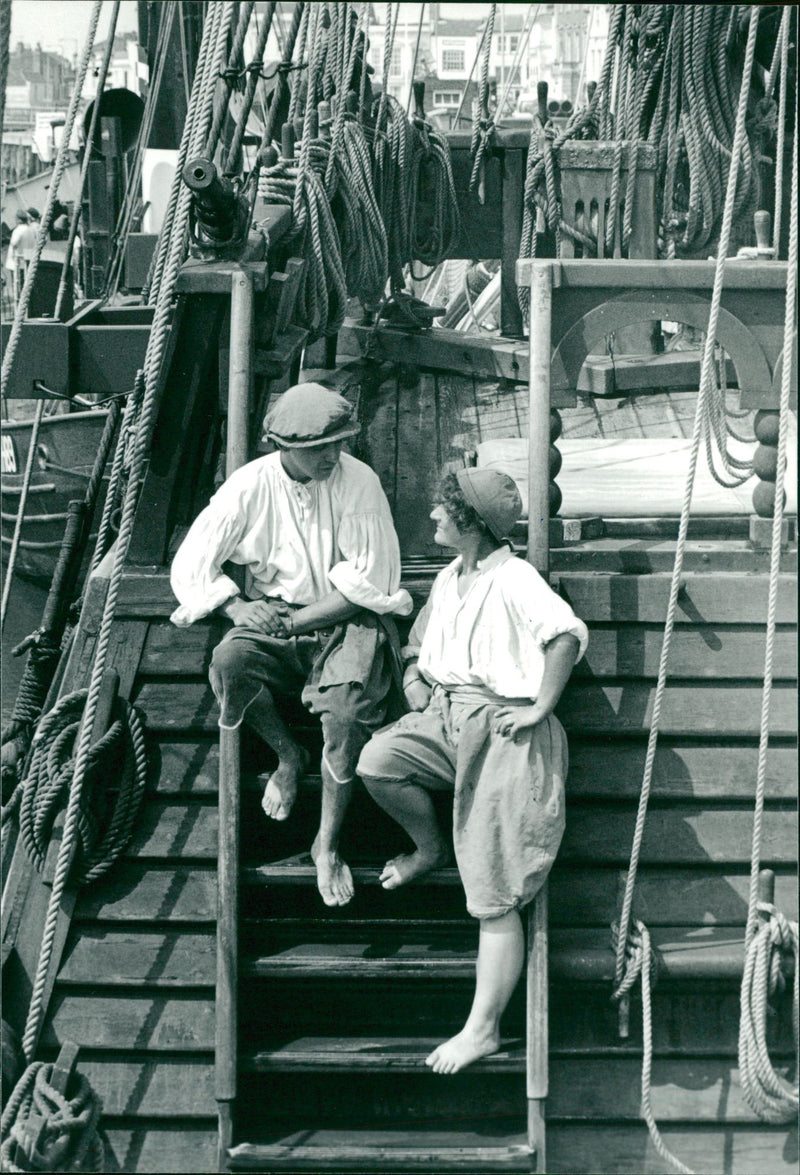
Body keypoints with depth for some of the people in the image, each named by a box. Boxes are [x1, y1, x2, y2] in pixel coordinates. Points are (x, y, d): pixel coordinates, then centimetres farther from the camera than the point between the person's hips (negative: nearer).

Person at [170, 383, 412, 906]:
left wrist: (296, 620, -18)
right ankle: (289, 756, 0)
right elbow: (191, 564, 0)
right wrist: (237, 606, -16)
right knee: (229, 662, -30)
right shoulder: (251, 485, -6)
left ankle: (328, 843, -12)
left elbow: (368, 587, -13)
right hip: (275, 614, 2)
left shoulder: (358, 482, -12)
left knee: (347, 703, -30)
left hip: (347, 622, -2)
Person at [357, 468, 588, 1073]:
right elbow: (422, 635, 35)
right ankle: (430, 847, 11)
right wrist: (414, 672, 15)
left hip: (504, 732, -8)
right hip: (447, 716, 8)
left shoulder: (513, 579, -12)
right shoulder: (449, 577, 15)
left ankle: (483, 1029, -5)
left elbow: (567, 634, -26)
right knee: (377, 761, -20)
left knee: (495, 899, -7)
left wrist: (540, 707, -23)